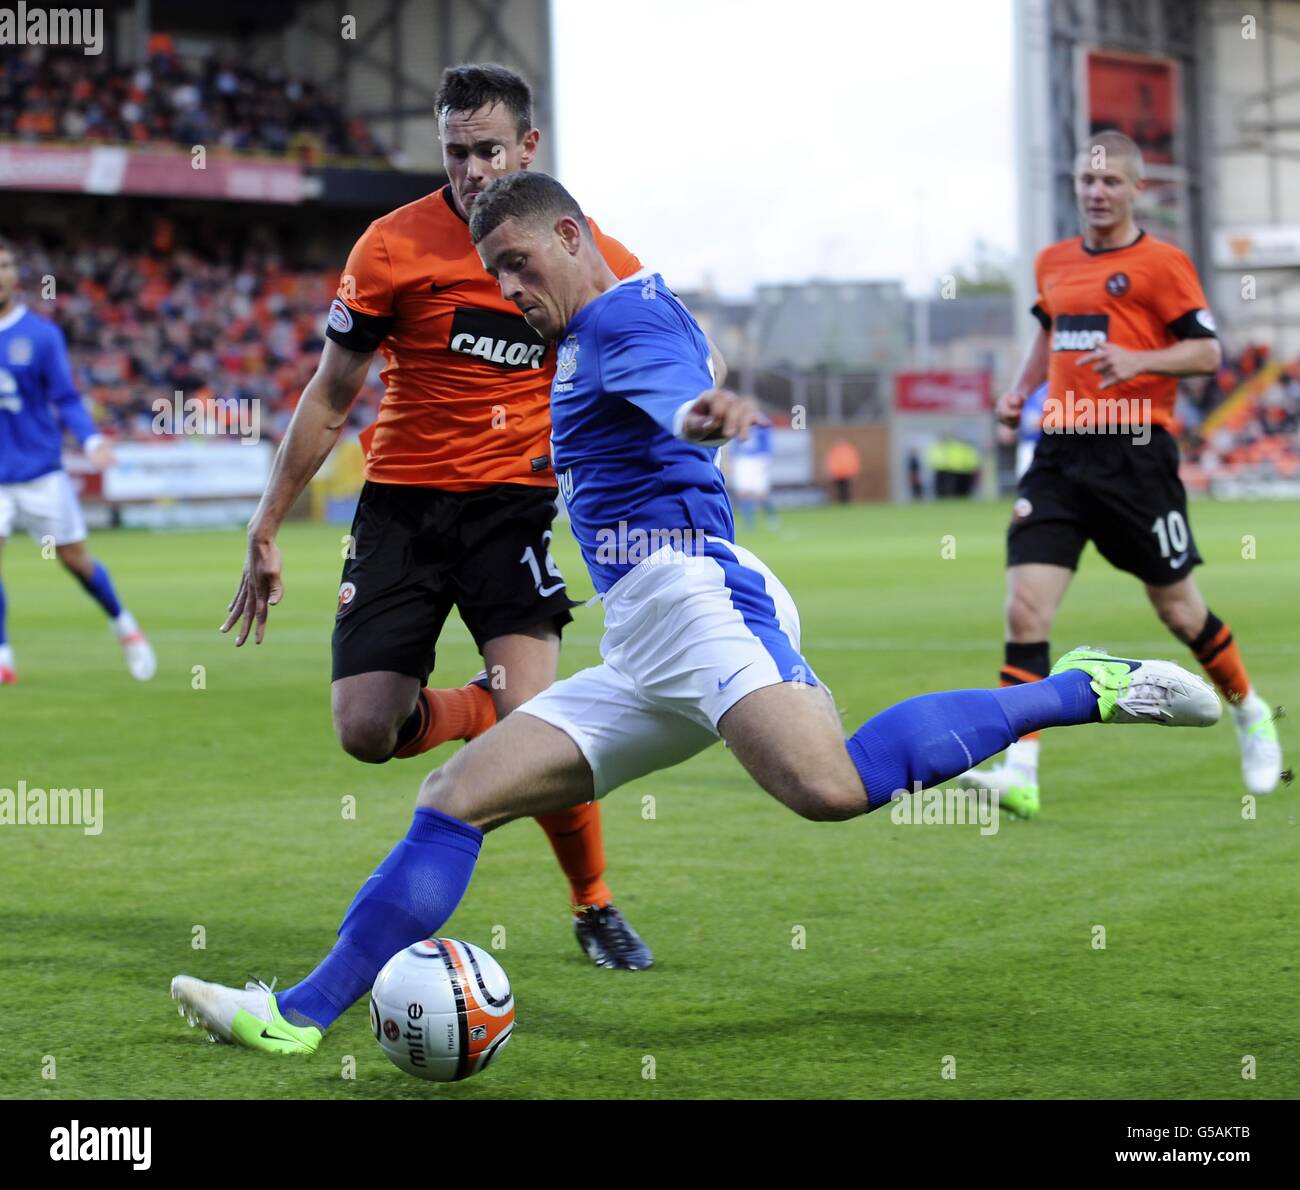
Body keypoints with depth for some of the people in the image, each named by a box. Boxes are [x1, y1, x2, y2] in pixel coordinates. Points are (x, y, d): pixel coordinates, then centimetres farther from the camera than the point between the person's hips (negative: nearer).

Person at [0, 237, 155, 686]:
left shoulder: (41, 334, -5)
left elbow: (66, 400, -4)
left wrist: (91, 440, -19)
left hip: (40, 469, -1)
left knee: (75, 559, 6)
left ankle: (124, 627, 31)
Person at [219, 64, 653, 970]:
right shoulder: (396, 246, -6)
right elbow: (331, 397, 2)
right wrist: (267, 530, 2)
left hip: (514, 500, -1)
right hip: (404, 500, 1)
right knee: (365, 731, -11)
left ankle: (595, 906, 4)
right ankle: (476, 713, 24)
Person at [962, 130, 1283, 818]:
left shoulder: (1159, 263, -3)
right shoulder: (1053, 263, 15)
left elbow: (1208, 352, -7)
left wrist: (1138, 360, -23)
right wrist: (1022, 389, 16)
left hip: (1133, 452, -5)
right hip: (1058, 452, 5)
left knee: (1178, 608, 7)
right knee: (1025, 606, -12)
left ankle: (1250, 715, 35)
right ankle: (1018, 774, -16)